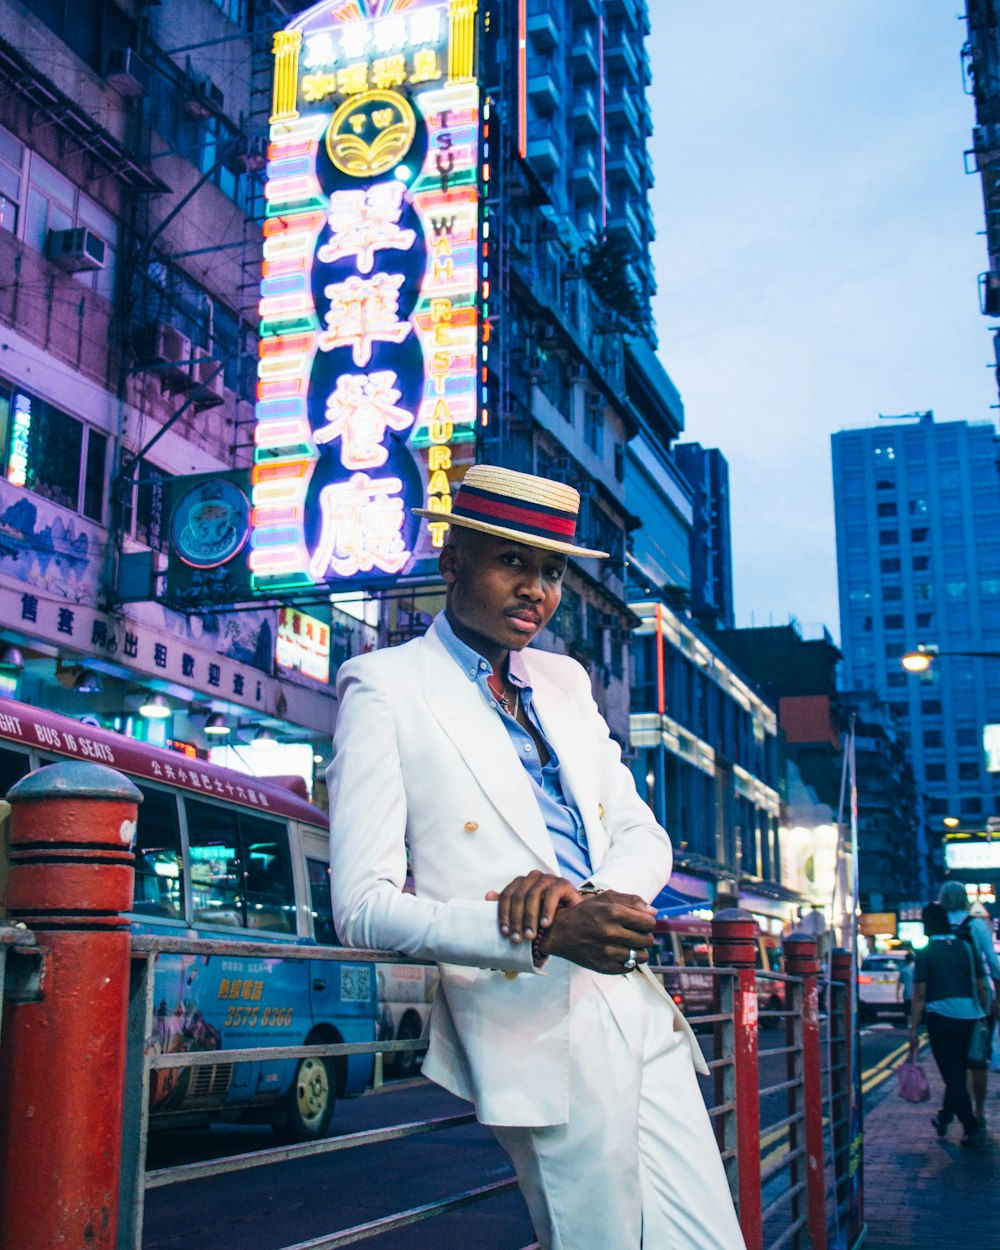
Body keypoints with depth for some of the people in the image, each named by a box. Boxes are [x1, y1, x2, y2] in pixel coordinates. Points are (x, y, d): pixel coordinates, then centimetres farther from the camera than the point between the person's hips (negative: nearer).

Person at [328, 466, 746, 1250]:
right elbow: (364, 907, -11)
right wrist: (543, 938, -24)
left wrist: (585, 892, -10)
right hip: (537, 1032, -6)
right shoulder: (385, 687, -4)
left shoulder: (566, 682, 16)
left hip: (642, 1012, 6)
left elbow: (642, 834, 15)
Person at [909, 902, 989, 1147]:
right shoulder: (965, 947, 7)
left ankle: (974, 1129, -5)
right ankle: (944, 1118, 34)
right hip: (968, 1015, 5)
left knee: (952, 1075, 1)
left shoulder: (925, 952, -6)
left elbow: (920, 993, -9)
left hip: (941, 1016, -5)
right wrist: (983, 1015, 17)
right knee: (958, 1071, 19)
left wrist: (913, 1028, -4)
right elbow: (981, 985, 7)